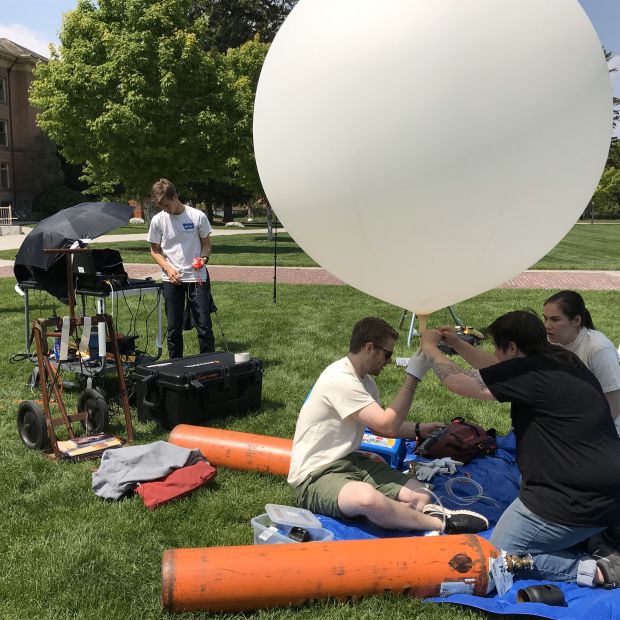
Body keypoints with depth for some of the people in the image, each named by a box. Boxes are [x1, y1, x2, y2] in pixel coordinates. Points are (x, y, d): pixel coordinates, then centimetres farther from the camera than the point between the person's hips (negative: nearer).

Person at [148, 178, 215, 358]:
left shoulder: (198, 216, -5)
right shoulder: (158, 220, 0)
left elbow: (206, 244, 5)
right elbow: (155, 250, 8)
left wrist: (203, 258, -17)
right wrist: (168, 268, -10)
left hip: (197, 278, -1)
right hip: (172, 280, 2)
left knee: (204, 324, -1)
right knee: (173, 327, 8)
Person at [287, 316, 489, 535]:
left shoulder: (364, 379, 10)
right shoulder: (340, 380, -20)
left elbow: (379, 425, 24)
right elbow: (387, 425, -23)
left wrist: (419, 429, 10)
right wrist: (413, 377, -17)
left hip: (351, 461, 9)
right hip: (316, 476, -9)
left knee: (420, 496, -12)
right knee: (369, 498, -39)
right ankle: (441, 524, -26)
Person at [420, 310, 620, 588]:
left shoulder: (531, 372, -19)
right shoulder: (563, 361, 8)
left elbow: (460, 382, -13)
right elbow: (498, 369, 23)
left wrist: (430, 347, 3)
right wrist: (457, 344, 24)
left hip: (576, 502, -9)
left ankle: (594, 569, -2)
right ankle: (594, 539, 14)